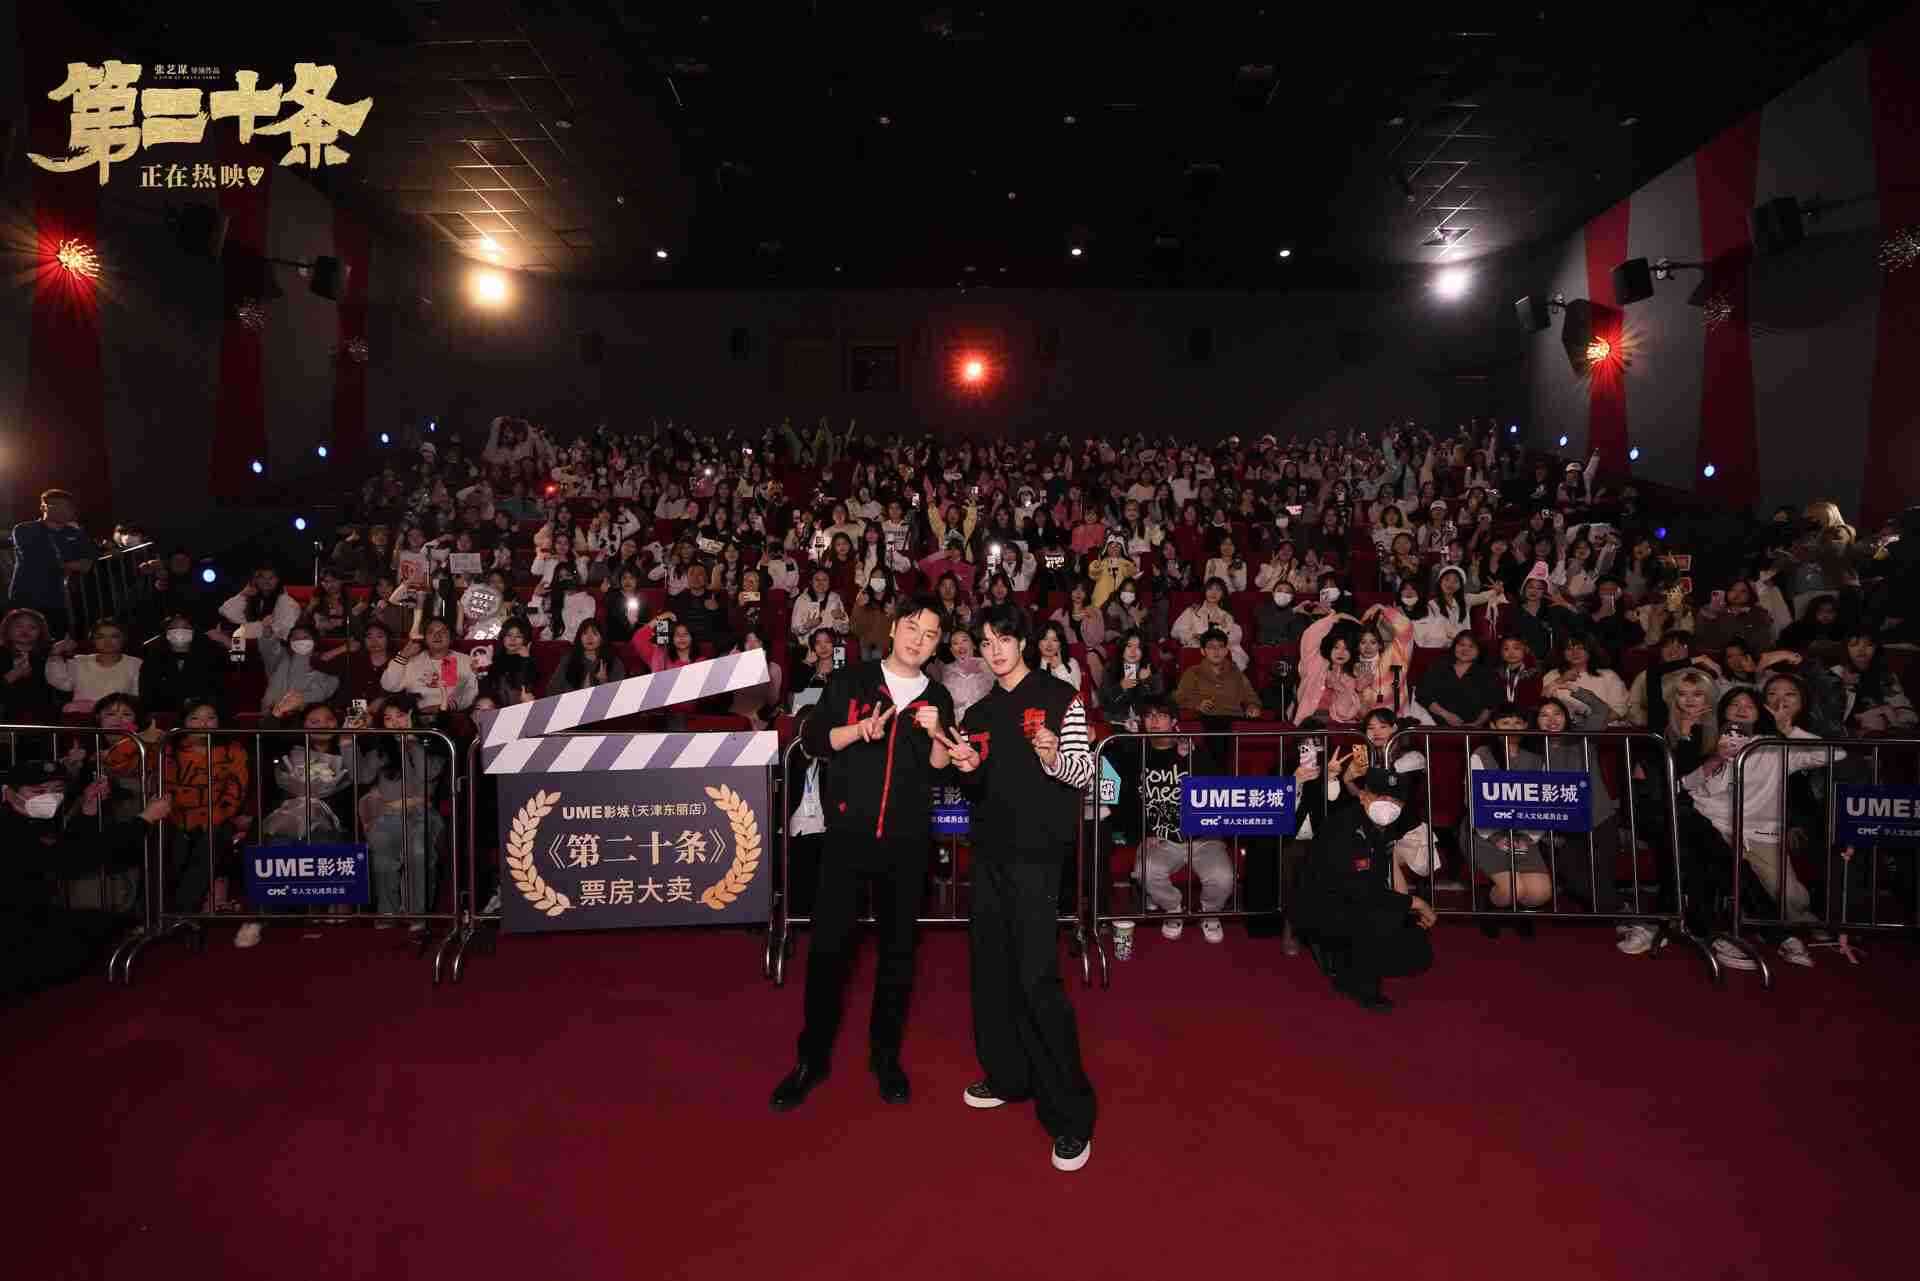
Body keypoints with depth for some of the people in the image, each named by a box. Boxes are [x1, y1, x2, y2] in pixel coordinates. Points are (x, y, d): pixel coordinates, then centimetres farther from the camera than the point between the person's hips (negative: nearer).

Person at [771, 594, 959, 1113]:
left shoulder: (938, 698, 7)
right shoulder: (849, 681, 1)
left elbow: (941, 769, 3)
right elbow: (813, 740, -4)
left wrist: (936, 734, -15)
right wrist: (858, 730, -19)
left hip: (907, 840, 2)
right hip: (848, 832, -2)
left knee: (898, 948, 11)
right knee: (828, 945, 2)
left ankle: (886, 1054, 28)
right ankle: (813, 1056, 20)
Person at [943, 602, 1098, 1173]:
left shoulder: (1059, 697, -3)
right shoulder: (978, 713, 14)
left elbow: (1085, 772, -5)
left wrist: (1054, 758, -26)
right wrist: (968, 771, -5)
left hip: (1036, 852, -6)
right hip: (990, 850, 6)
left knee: (1036, 977, -9)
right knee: (991, 969, 12)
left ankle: (1070, 1114, 2)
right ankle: (1008, 1075, 31)